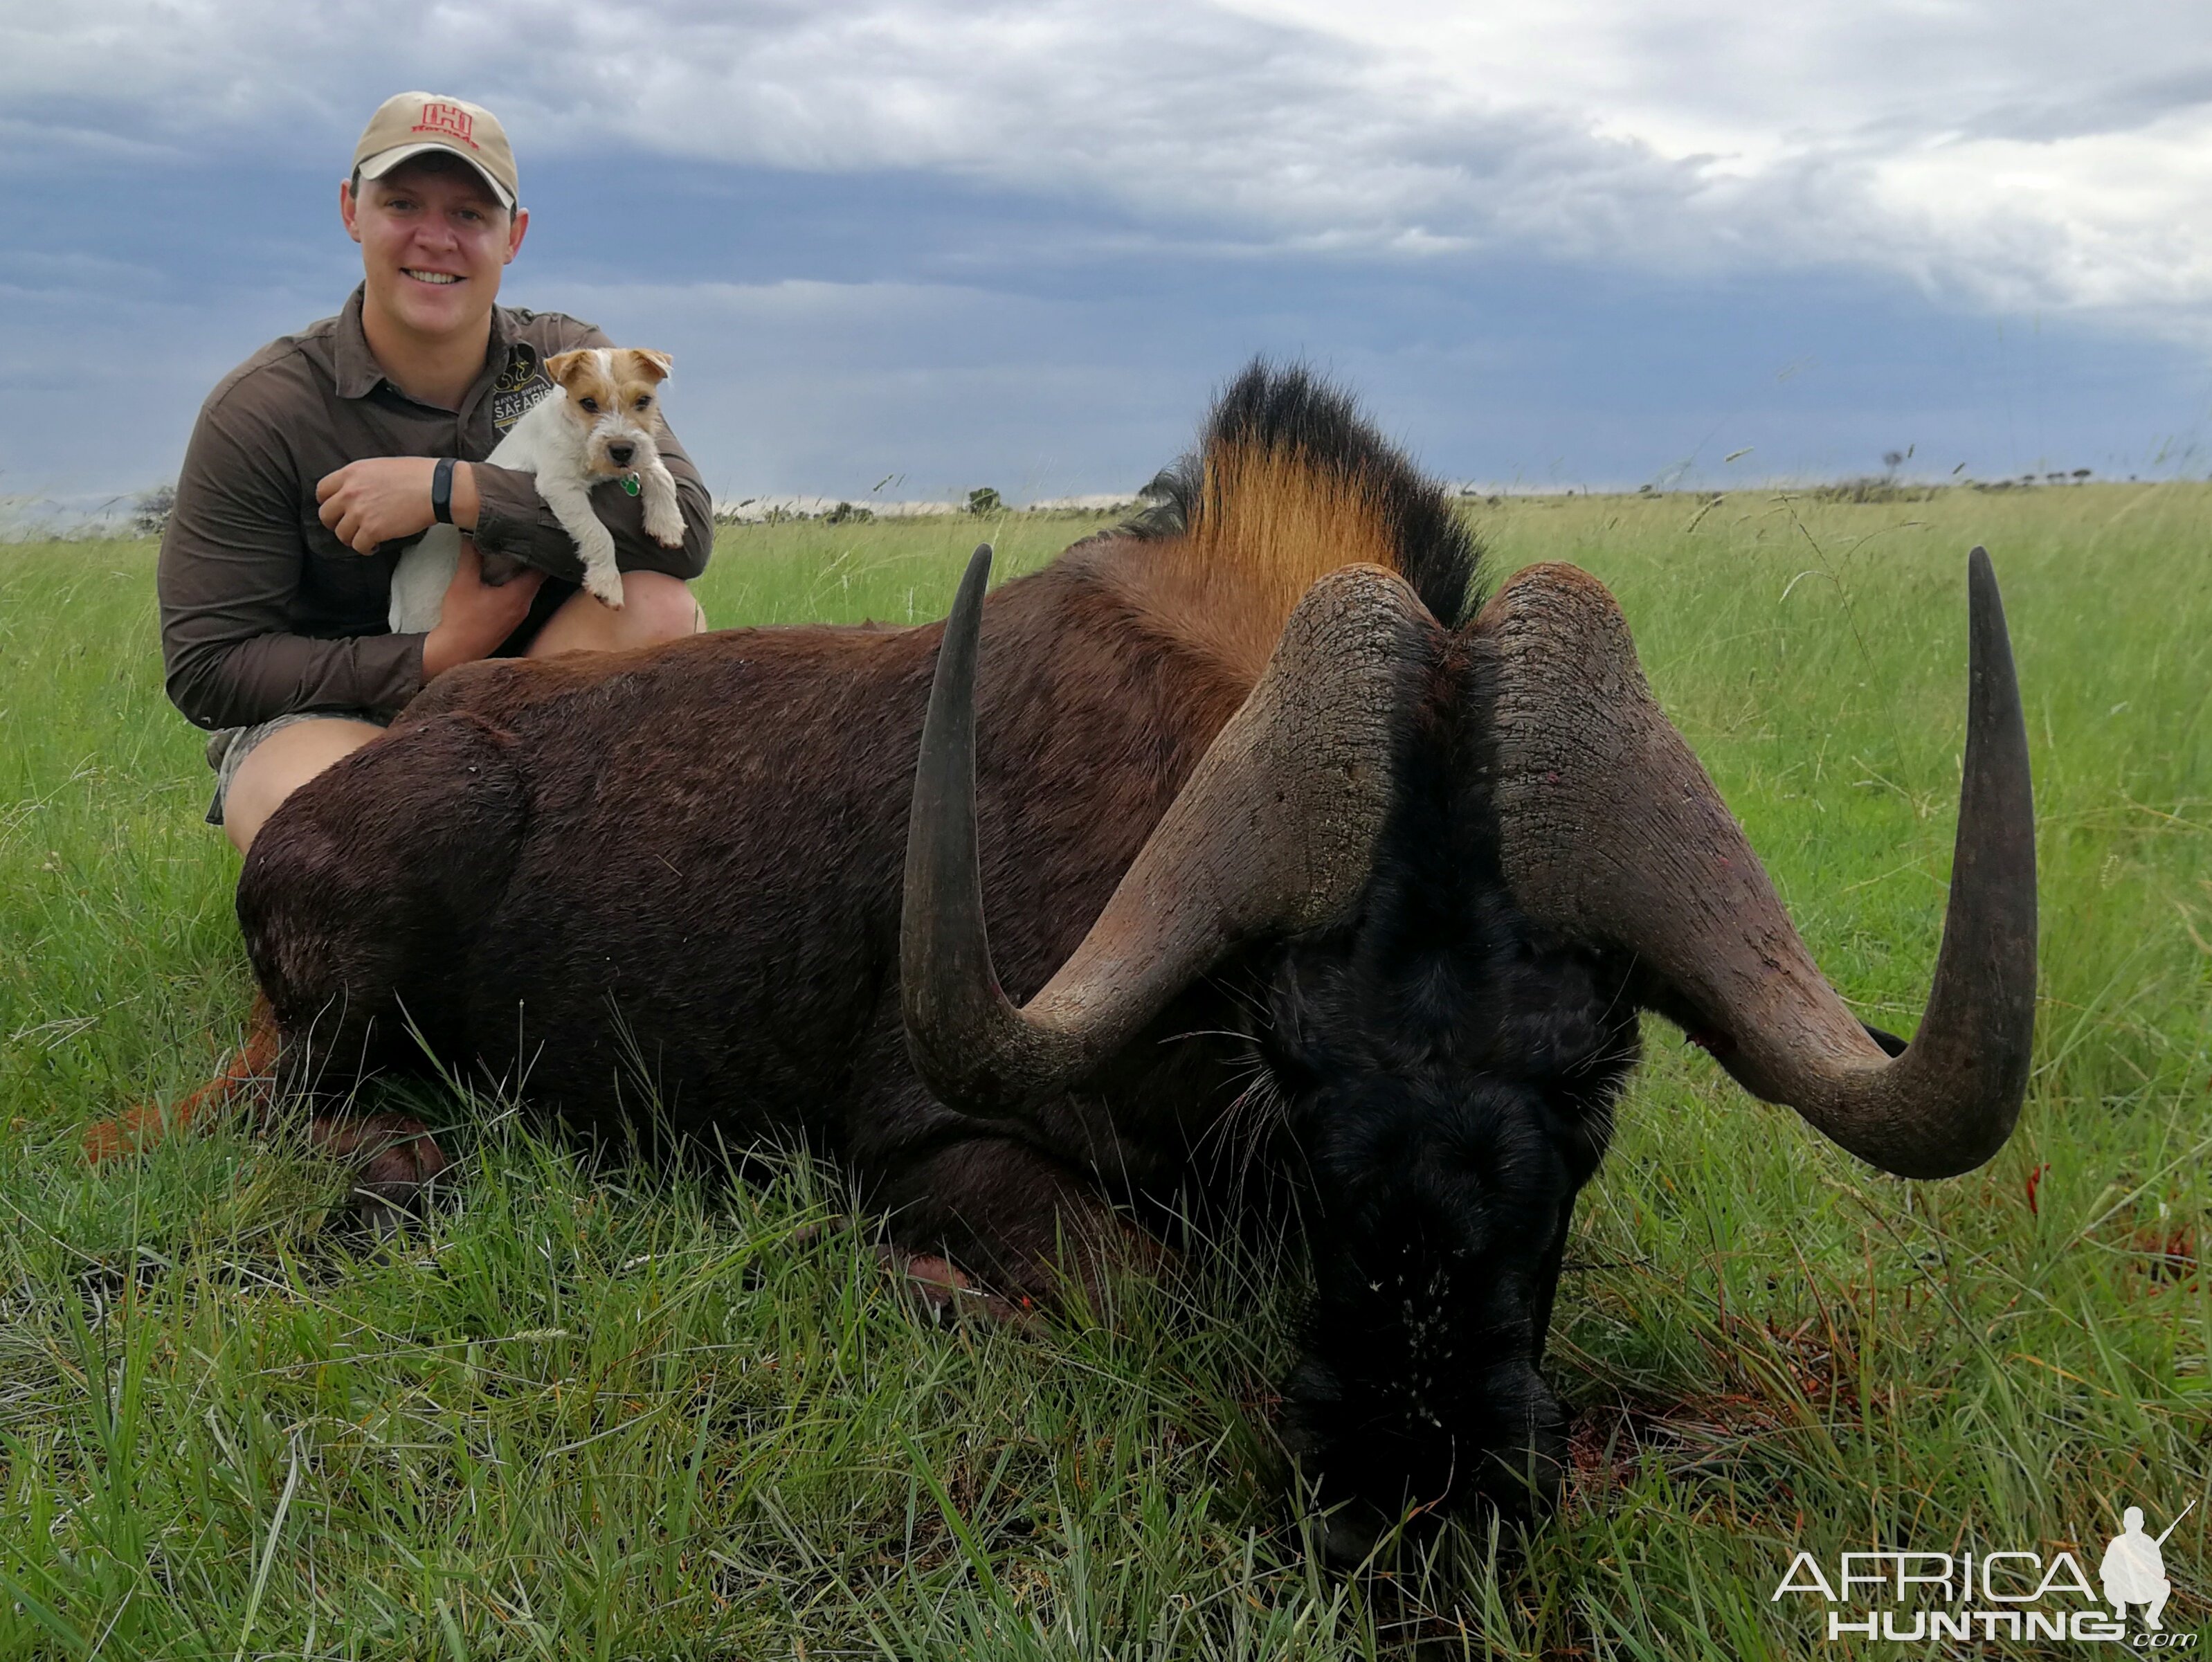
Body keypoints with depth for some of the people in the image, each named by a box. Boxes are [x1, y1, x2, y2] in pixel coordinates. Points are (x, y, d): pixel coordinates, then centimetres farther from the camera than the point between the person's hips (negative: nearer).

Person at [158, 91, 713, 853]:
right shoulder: (259, 410, -10)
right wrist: (435, 660, -23)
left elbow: (685, 527, -22)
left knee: (659, 608, -26)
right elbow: (204, 668, -11)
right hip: (328, 716, -2)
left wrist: (448, 490, -26)